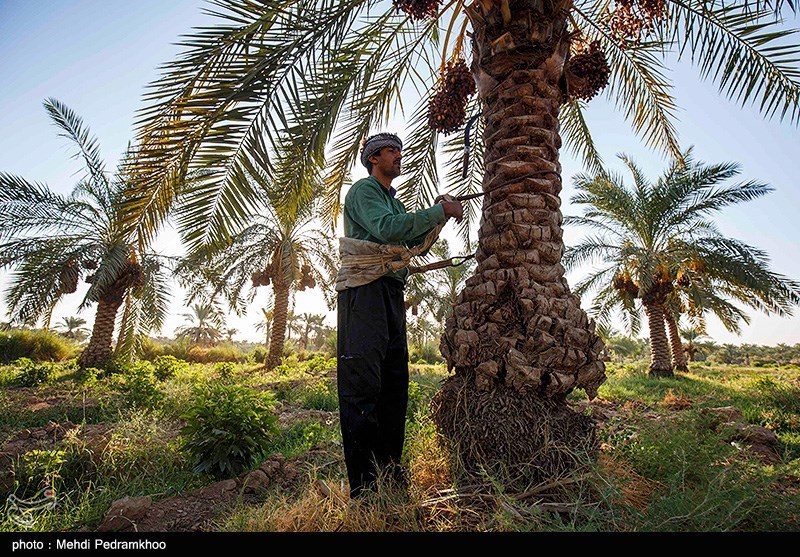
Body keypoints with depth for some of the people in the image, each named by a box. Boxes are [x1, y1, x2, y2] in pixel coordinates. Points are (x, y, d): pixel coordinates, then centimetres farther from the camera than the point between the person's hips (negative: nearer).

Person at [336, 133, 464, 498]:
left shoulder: (393, 201, 29)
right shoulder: (364, 190, 3)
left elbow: (413, 244, 22)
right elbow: (385, 229, -16)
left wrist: (438, 215, 9)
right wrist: (439, 212, -11)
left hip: (391, 292, 9)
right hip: (365, 287, -9)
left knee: (394, 382, 7)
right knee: (363, 382, -10)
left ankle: (389, 469, 16)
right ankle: (364, 486, -6)